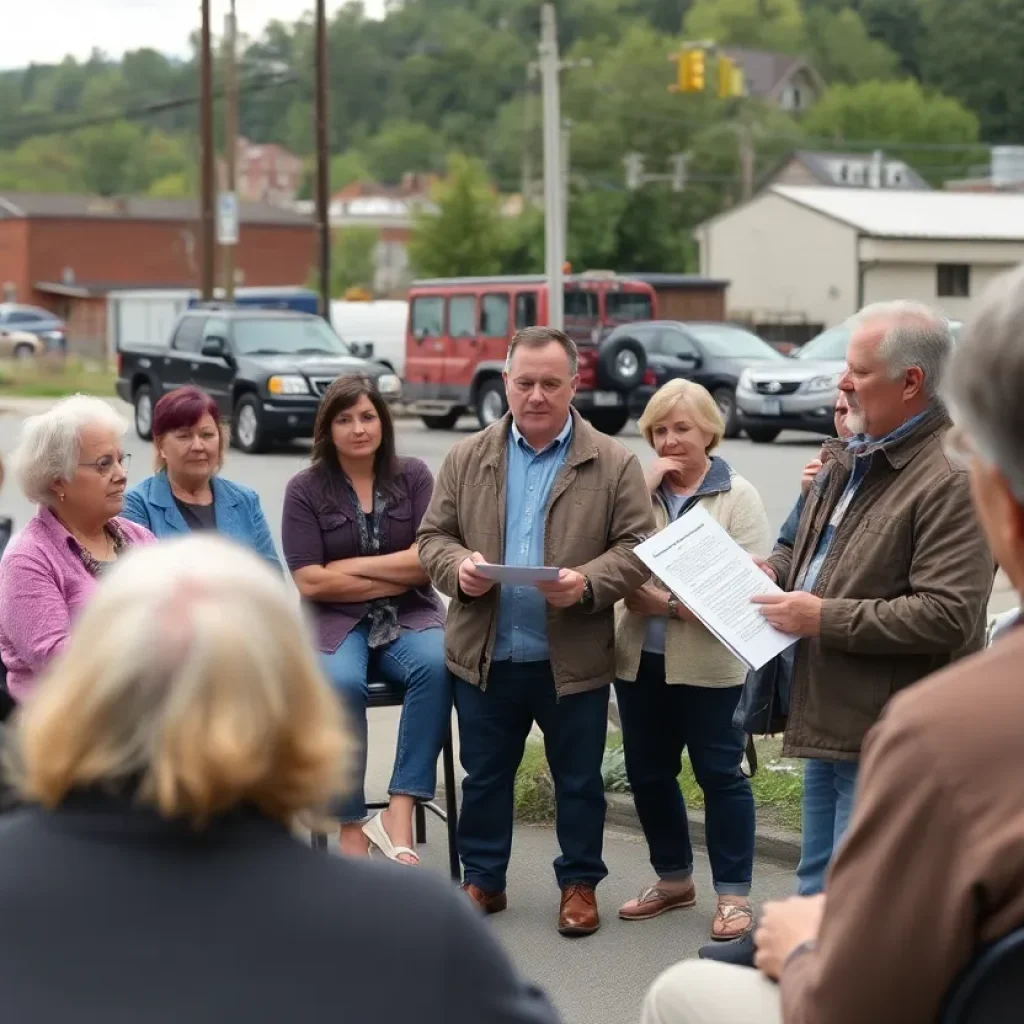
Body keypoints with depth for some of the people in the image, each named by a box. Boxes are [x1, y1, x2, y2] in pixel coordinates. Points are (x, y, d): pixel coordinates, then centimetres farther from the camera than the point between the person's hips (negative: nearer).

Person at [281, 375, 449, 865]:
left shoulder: (413, 476, 6)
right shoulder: (305, 489, 2)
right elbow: (309, 581, -7)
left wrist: (351, 566, -7)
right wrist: (396, 578, -6)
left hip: (410, 617, 1)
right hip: (337, 622, -1)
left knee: (437, 666, -33)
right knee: (341, 684, -35)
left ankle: (399, 816, -32)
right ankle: (351, 829, -26)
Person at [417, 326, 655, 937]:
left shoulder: (614, 464, -2)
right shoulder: (467, 459, 5)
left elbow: (637, 548, -5)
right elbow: (433, 536, 7)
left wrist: (588, 582, -22)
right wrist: (458, 566, -15)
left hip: (574, 659, -2)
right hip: (485, 656, 2)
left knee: (579, 781, 10)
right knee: (485, 775, 14)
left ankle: (580, 885, 25)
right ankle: (484, 881, 28)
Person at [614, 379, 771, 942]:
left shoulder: (738, 498, -3)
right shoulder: (638, 488, 9)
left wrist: (669, 603, -19)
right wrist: (645, 487, -10)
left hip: (709, 663, -5)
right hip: (640, 659, 5)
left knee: (720, 773, 1)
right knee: (648, 773, 13)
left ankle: (733, 893, 10)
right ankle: (674, 879, 30)